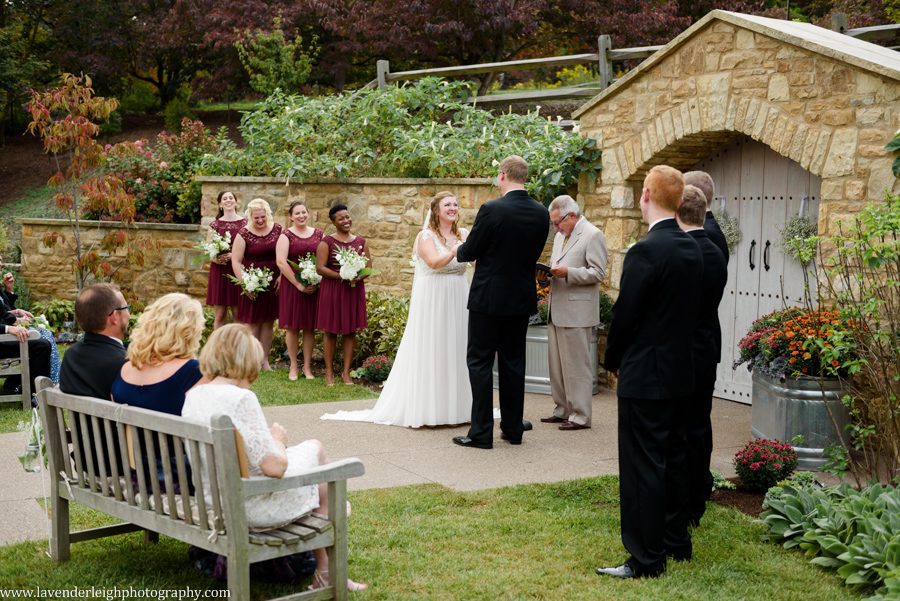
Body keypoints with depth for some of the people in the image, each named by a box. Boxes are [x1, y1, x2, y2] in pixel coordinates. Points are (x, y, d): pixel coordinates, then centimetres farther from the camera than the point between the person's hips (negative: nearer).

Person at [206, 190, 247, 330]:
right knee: (220, 315, 2)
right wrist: (215, 258, -14)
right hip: (219, 272, 1)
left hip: (238, 272, -1)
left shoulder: (245, 223, 4)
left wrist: (233, 255, -14)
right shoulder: (215, 225, 8)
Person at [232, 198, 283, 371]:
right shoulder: (244, 234, -7)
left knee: (268, 321, 9)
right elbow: (236, 261, -7)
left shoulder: (277, 230, 2)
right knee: (252, 322, 0)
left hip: (273, 283, 3)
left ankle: (265, 359, 18)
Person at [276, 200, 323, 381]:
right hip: (292, 285, -2)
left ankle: (307, 366, 14)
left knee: (310, 327, 5)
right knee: (292, 326, 1)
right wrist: (299, 285, -14)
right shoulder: (286, 236, -2)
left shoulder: (319, 234, 8)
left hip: (314, 287, 2)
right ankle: (293, 366, 11)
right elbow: (281, 262, -11)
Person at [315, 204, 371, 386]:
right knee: (331, 331, 2)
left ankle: (346, 371, 13)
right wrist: (342, 276, -20)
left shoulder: (360, 242, 9)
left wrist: (359, 277, -13)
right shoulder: (327, 242, -3)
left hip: (355, 290, 3)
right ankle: (329, 372, 10)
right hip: (332, 290, -3)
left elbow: (369, 267, 9)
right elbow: (320, 268, -10)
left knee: (351, 331, 5)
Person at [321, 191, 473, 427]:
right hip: (432, 301, -5)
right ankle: (425, 408, 6)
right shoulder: (426, 236, -5)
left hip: (458, 301, 5)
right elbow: (435, 262, -22)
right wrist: (456, 251, -35)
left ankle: (456, 406, 17)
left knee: (456, 350, 7)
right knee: (429, 352, -1)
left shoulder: (464, 235, 8)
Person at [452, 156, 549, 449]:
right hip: (522, 299, 5)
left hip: (488, 298, -5)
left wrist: (458, 251, 14)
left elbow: (470, 251, -9)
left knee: (480, 362, 2)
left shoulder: (491, 210, -16)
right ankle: (513, 428, 18)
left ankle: (481, 432, 1)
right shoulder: (541, 213, 1)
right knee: (513, 362, 13)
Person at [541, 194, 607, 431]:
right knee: (557, 365, 12)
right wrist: (549, 272, 4)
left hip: (576, 312, -8)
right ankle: (563, 410, 22)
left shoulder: (592, 235, -9)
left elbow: (598, 273, -14)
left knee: (577, 365, -4)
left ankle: (580, 416, 2)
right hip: (557, 311, 8)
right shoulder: (561, 235, 18)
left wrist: (568, 272, -22)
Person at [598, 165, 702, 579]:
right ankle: (676, 540, 29)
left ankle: (646, 558, 4)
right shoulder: (692, 249, 6)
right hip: (679, 373, 8)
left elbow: (625, 314, -16)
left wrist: (613, 360, 2)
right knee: (671, 460, 18)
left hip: (644, 377, -8)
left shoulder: (645, 251, -19)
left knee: (641, 467, -2)